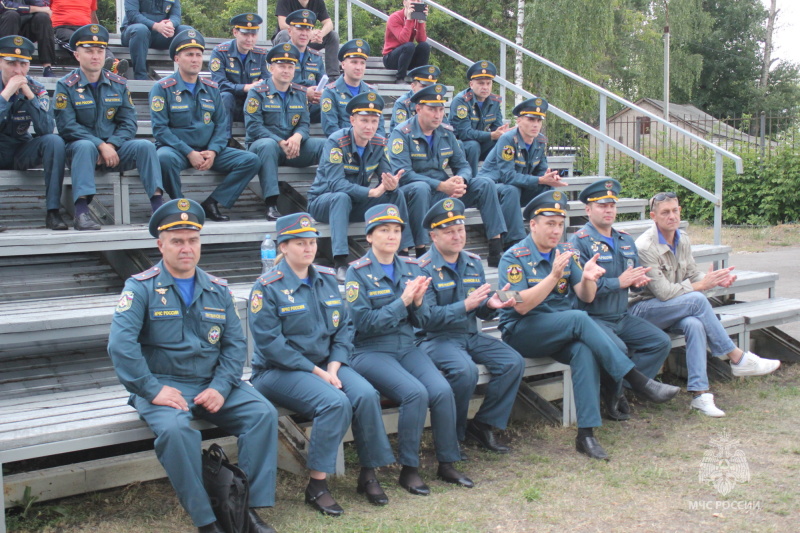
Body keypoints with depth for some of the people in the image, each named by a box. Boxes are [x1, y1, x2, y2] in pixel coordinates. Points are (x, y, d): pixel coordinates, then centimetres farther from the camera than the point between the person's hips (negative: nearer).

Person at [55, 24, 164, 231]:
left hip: (114, 147, 3)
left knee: (145, 146, -22)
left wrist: (111, 145, -16)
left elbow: (129, 122, 2)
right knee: (86, 146, -37)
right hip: (80, 146, -3)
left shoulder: (119, 84, 9)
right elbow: (67, 126, -11)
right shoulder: (66, 85, -1)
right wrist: (100, 146, -22)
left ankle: (158, 204, -31)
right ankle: (81, 212, -45)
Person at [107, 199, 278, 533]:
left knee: (263, 413, -18)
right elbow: (120, 344, -13)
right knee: (174, 429, -34)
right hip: (163, 386, -4)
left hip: (213, 384, 4)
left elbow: (235, 343, 6)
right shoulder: (141, 288, -2)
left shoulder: (218, 290, 10)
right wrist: (154, 390, -20)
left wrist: (220, 387, -10)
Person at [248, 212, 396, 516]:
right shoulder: (268, 287, -8)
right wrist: (316, 371, -18)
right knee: (335, 403, -30)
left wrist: (333, 367, -9)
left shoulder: (327, 280, 10)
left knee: (366, 395, -21)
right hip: (280, 371, -5)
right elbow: (270, 343, -15)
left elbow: (344, 328, 8)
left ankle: (369, 475, -4)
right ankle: (316, 487, -17)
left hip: (325, 364, 5)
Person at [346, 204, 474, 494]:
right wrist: (402, 301, -18)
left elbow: (420, 322, 11)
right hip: (371, 351, -5)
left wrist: (417, 301, -11)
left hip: (407, 348, 5)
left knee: (442, 390, -20)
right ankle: (408, 470, -11)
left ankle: (447, 465, -3)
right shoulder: (358, 272, -5)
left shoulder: (410, 268, 10)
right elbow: (364, 322, -13)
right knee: (415, 392, -28)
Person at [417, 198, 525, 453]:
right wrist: (465, 305, -26)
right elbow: (428, 318, -17)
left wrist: (491, 304, -10)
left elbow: (481, 311, 14)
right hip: (436, 338, -6)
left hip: (471, 336, 6)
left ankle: (483, 425, 0)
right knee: (465, 370, -34)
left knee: (514, 362, -15)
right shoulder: (424, 269, -9)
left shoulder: (473, 263, 10)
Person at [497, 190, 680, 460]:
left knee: (585, 350, -30)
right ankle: (637, 380, -27)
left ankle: (586, 433, -31)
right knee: (579, 318, -30)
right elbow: (521, 306, -18)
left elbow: (586, 297, 2)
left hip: (563, 333, 5)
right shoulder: (514, 257, -6)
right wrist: (554, 275, -27)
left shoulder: (566, 253, 11)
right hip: (521, 334, -5)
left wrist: (587, 279, -21)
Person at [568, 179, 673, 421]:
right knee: (617, 348, -31)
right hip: (593, 317, -8)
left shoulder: (626, 241, 15)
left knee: (661, 342, -5)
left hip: (622, 316, 8)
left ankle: (619, 390, 0)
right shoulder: (580, 241, -9)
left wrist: (638, 281, -8)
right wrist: (619, 282, -19)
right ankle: (612, 396, -1)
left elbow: (637, 276, 17)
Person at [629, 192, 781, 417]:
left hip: (673, 310, 6)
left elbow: (693, 275, 8)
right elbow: (663, 292, -20)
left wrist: (716, 279, -13)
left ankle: (699, 392, -28)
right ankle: (737, 358, -18)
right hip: (643, 310, -6)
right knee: (697, 300, -30)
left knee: (694, 324, -29)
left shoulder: (683, 240, 7)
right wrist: (701, 285, -17)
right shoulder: (645, 247, -18)